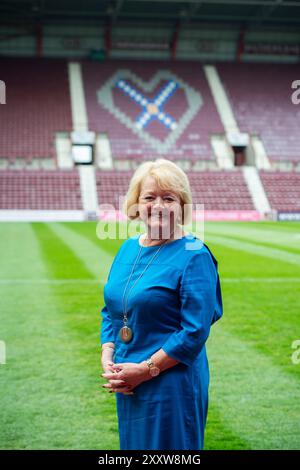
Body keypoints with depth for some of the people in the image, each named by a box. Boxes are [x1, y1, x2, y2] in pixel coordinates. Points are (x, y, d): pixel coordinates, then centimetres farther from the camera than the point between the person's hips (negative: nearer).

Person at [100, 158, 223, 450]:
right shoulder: (128, 248, 7)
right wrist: (107, 358, -1)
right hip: (127, 384, 7)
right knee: (132, 447, 19)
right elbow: (110, 311, 14)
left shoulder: (194, 256, -14)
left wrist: (146, 369, -17)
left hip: (172, 385, -7)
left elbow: (196, 332, -18)